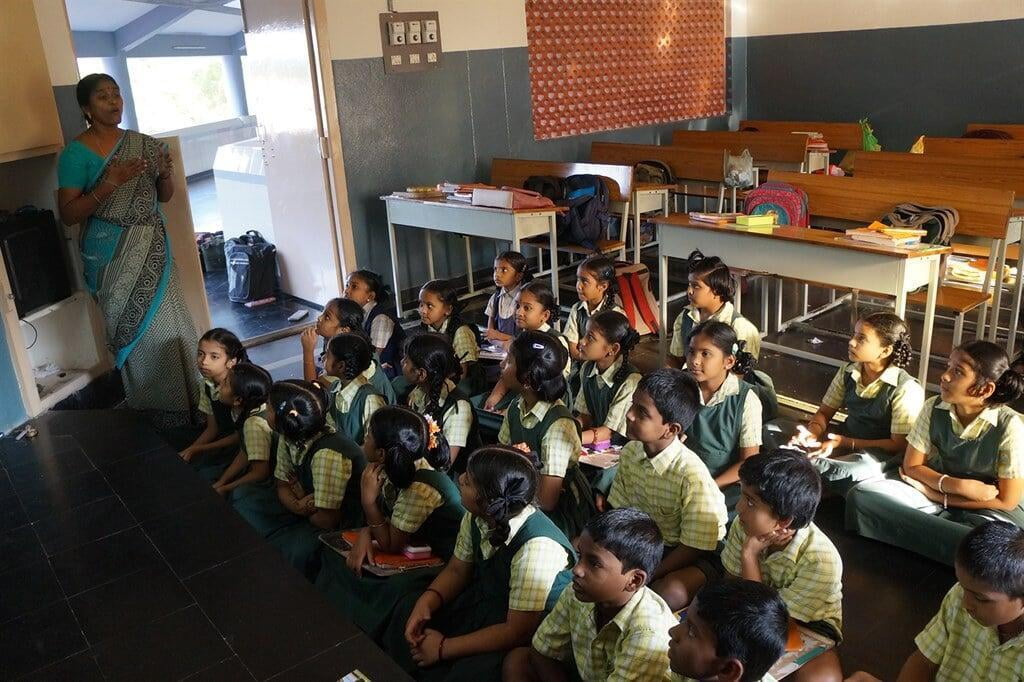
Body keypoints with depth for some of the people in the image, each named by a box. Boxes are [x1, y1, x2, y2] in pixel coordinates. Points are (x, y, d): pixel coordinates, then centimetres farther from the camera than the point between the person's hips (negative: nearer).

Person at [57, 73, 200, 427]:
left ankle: (190, 396, 20)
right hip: (114, 255, -5)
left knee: (171, 322, 7)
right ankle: (158, 407, 14)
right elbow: (67, 215, -11)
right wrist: (108, 185, -23)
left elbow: (163, 197, 14)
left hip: (153, 247, 5)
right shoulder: (76, 153, -8)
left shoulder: (143, 144, 7)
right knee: (140, 331, 1)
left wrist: (166, 174, -8)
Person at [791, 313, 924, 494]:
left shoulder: (906, 390, -17)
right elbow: (824, 412, 8)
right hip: (844, 439, 6)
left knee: (857, 470, -42)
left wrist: (846, 443, -23)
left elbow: (899, 445, -16)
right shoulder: (848, 372, 0)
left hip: (882, 455, -5)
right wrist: (812, 434, -16)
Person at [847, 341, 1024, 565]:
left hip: (986, 510, -3)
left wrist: (938, 495, -13)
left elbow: (1006, 501, -13)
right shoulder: (934, 408, -9)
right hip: (935, 490, 3)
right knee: (862, 496, -23)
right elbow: (912, 466, -3)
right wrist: (958, 486, -19)